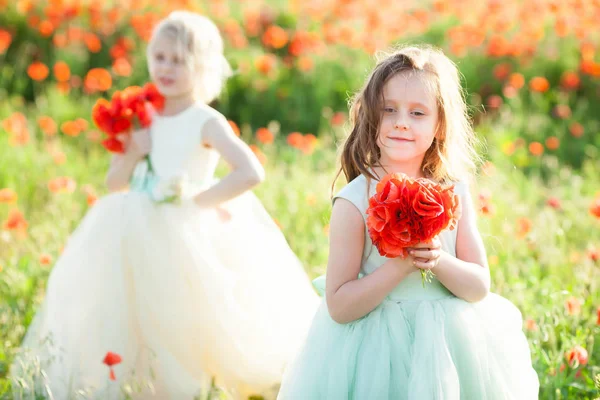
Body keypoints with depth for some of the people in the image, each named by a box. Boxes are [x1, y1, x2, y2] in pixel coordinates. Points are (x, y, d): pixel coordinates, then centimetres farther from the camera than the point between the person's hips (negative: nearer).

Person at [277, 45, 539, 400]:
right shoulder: (354, 202, -13)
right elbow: (339, 307, -15)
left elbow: (480, 287, 0)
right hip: (375, 354, -3)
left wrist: (439, 262, -19)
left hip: (448, 349, 3)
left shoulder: (455, 193, -2)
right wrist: (401, 265, -25)